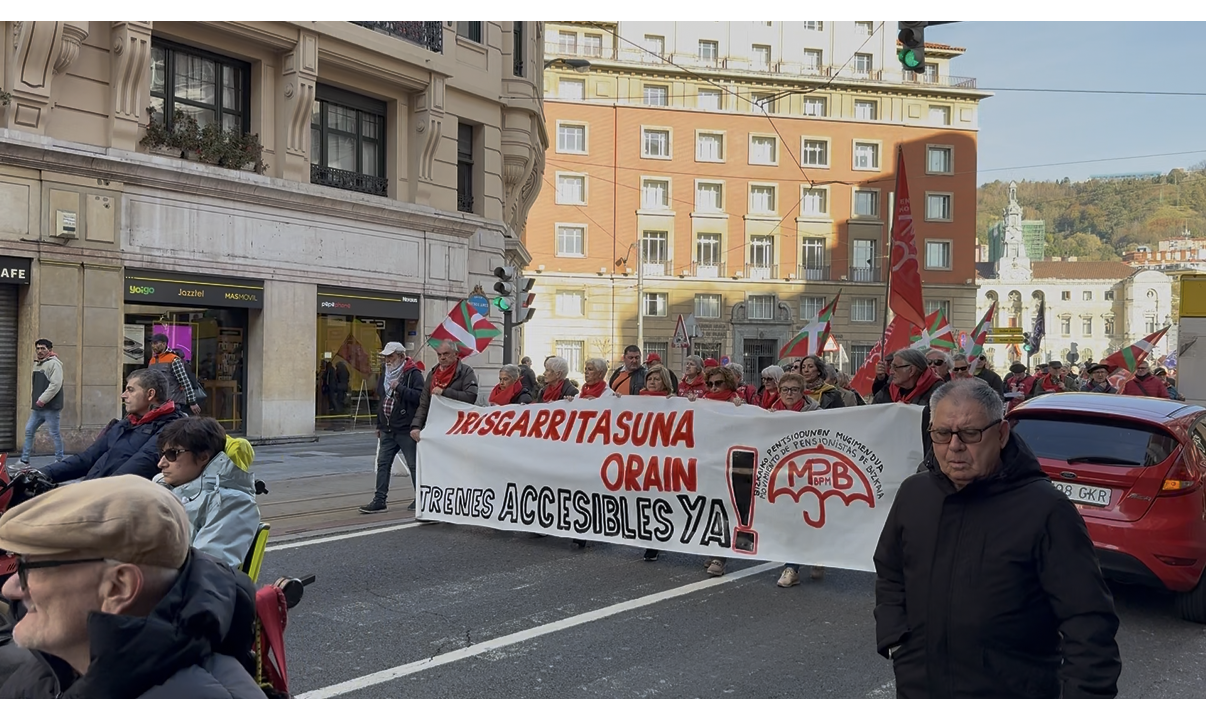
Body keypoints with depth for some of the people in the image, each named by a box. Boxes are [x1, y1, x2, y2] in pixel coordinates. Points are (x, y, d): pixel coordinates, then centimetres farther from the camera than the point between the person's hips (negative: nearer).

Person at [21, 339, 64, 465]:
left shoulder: (54, 364, -13)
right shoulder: (37, 364, 15)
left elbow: (55, 385, -21)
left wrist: (42, 400, -21)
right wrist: (35, 402, 14)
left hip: (51, 408, -9)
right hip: (38, 408, 9)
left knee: (55, 434, -1)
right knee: (29, 431, 9)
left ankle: (59, 461, 8)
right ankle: (24, 460, 16)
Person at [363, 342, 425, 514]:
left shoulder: (413, 374, -11)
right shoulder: (384, 373, 14)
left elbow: (419, 396, -23)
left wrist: (399, 387, -24)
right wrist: (379, 425, 22)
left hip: (406, 430, -8)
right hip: (387, 429, 8)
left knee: (413, 464, 1)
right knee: (382, 464, 6)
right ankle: (379, 500, 10)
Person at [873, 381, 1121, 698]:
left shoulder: (1045, 508, -14)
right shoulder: (913, 494, 2)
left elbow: (1087, 618, -16)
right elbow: (889, 575, 16)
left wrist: (1087, 693, -23)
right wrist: (894, 639, 3)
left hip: (1016, 696, -4)